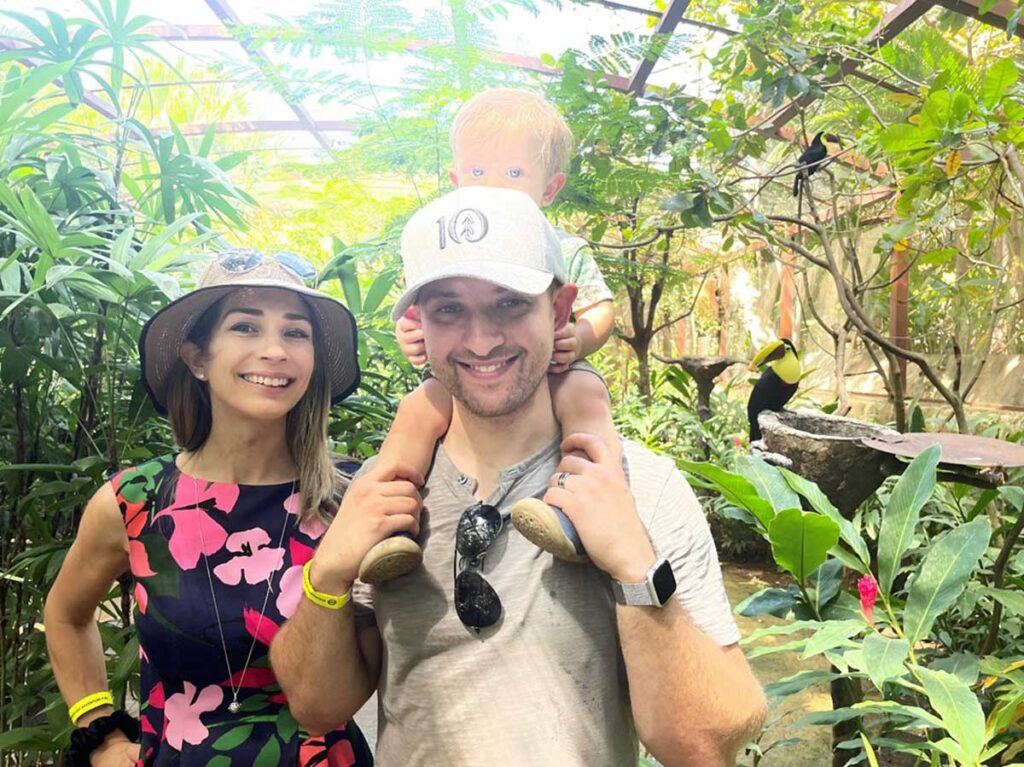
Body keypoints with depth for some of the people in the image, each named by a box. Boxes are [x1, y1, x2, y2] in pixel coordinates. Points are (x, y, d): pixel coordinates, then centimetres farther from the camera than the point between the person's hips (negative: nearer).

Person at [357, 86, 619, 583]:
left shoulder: (565, 250, 5)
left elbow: (601, 307, 4)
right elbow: (418, 311, 10)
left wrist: (582, 335, -20)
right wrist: (408, 335, -15)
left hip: (550, 373, -1)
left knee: (585, 394, -32)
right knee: (419, 407, -24)